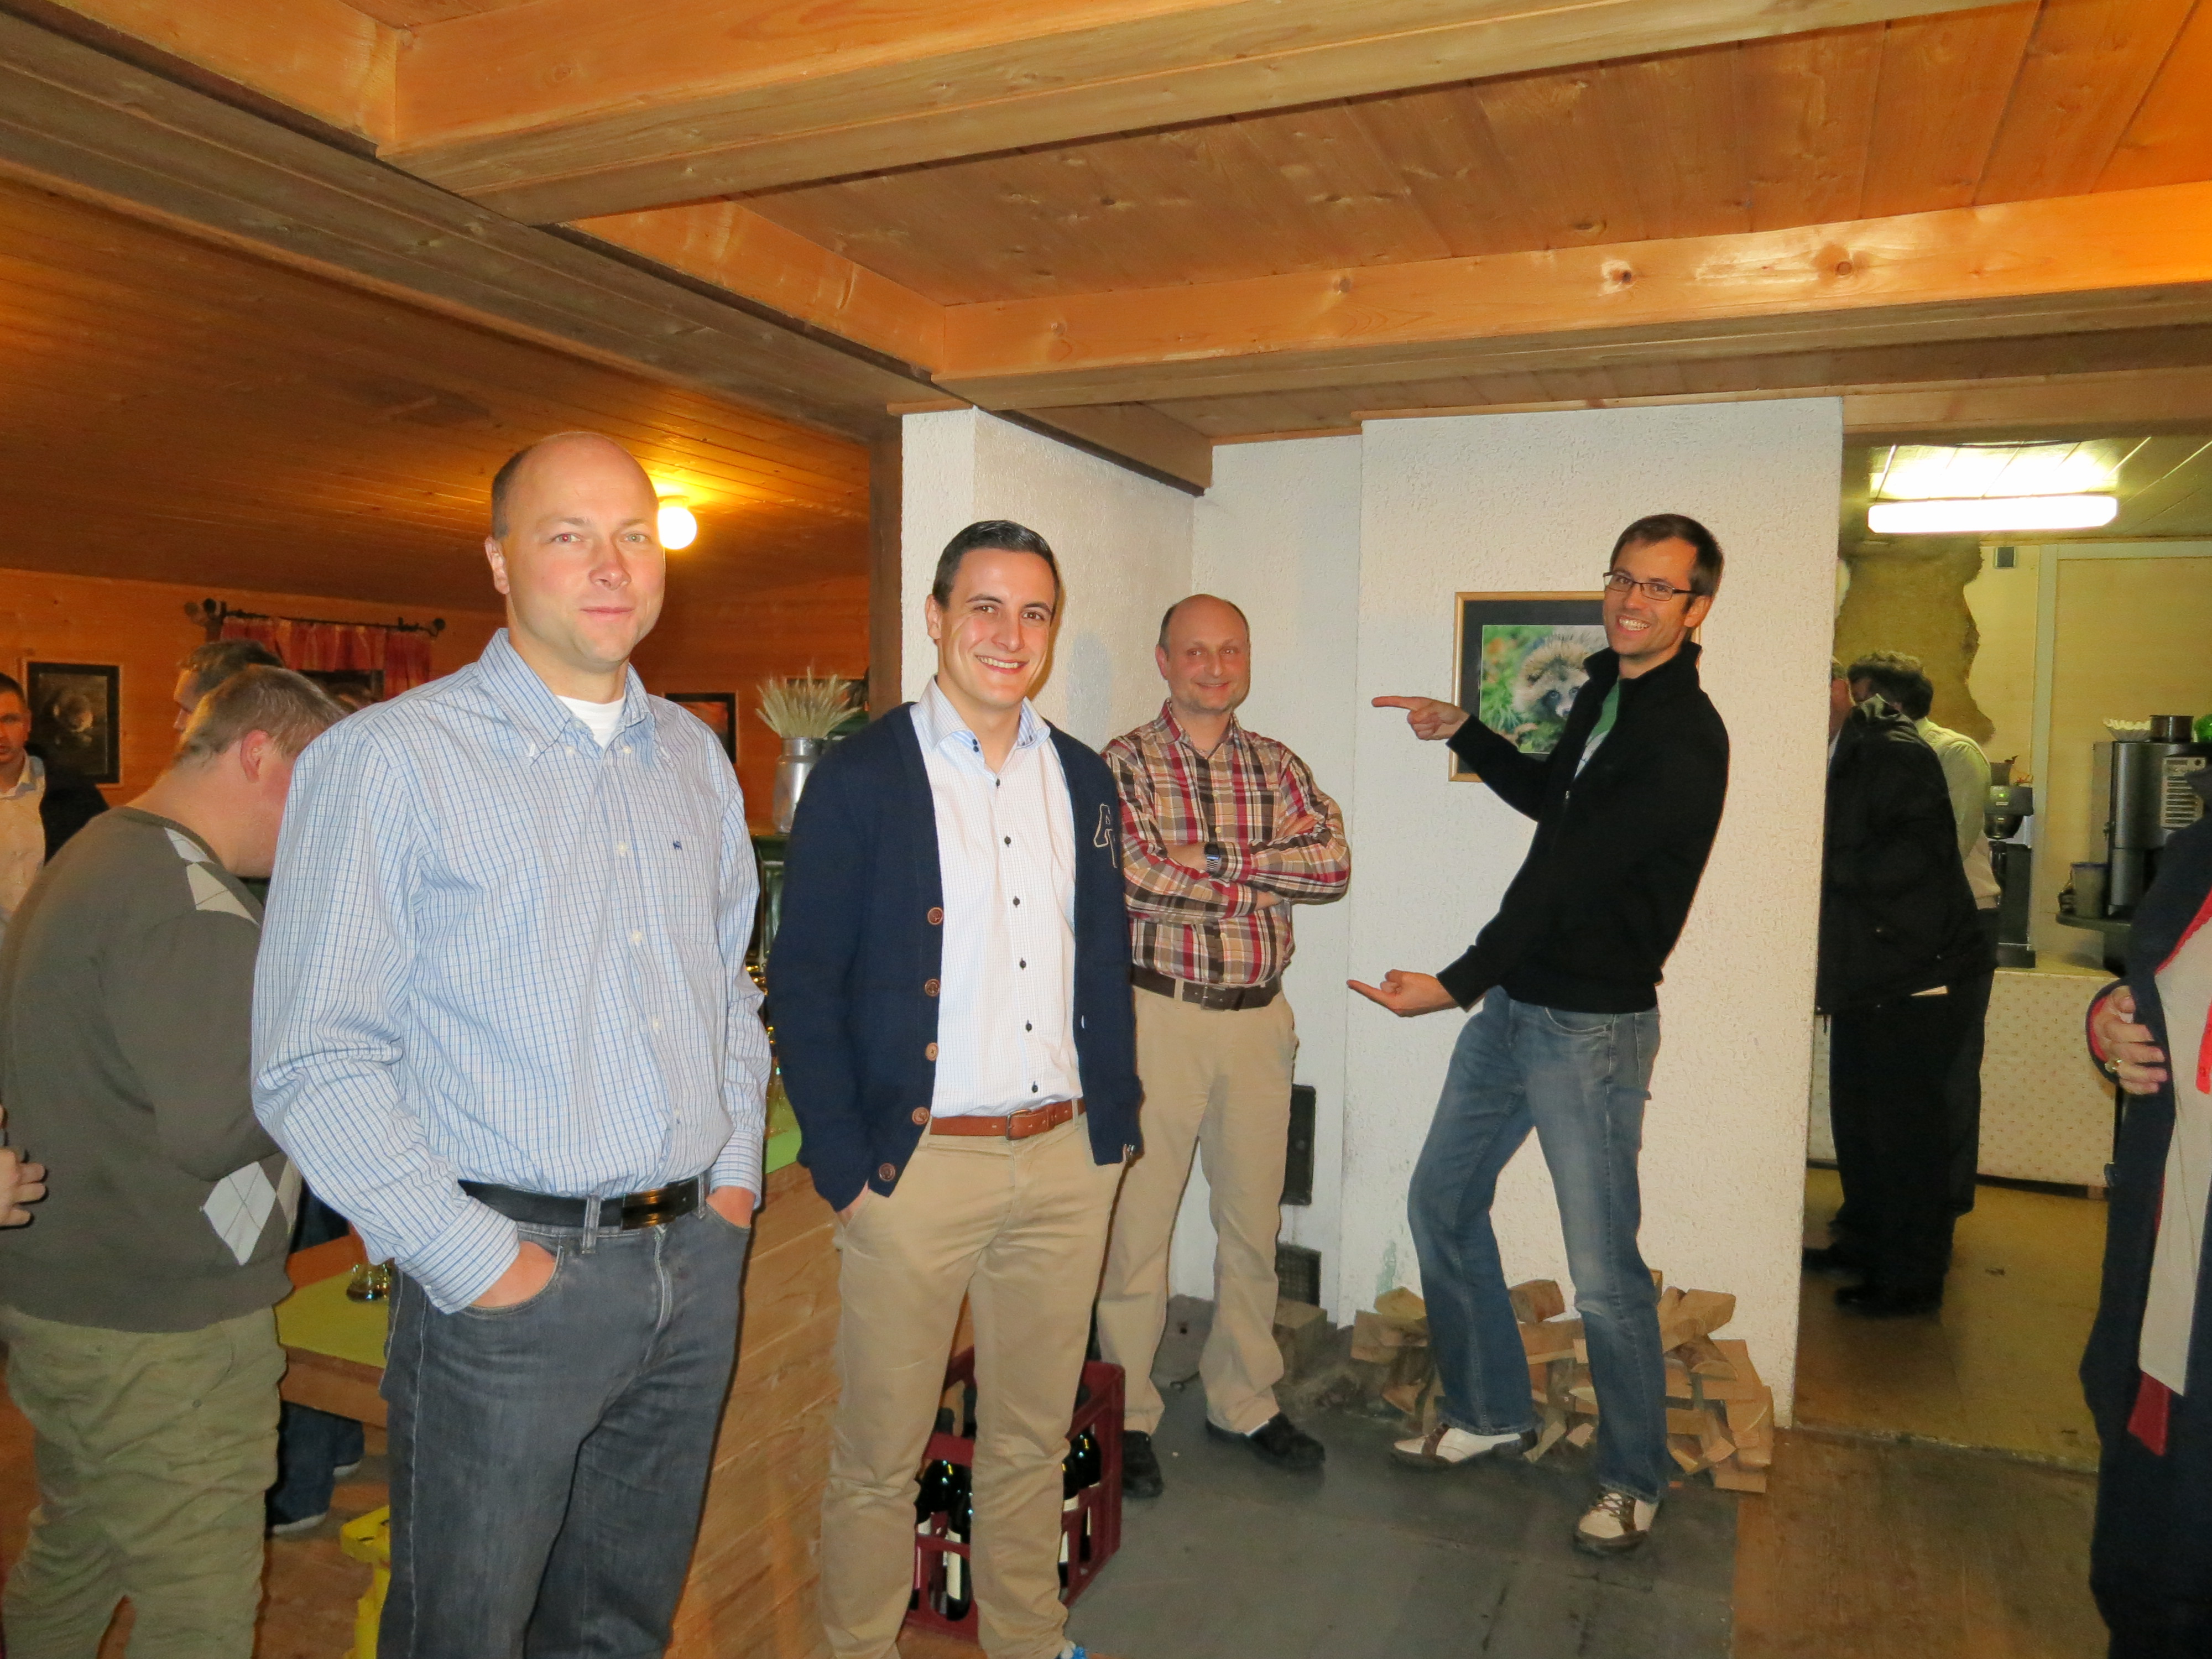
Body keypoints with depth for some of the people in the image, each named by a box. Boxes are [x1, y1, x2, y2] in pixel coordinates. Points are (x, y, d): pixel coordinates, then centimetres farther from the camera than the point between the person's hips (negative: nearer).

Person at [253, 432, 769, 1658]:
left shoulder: (694, 759, 9)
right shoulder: (389, 760, -10)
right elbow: (314, 1065, -13)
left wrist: (735, 1173, 8)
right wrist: (473, 1260, -15)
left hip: (696, 1262, 5)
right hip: (510, 1274, -5)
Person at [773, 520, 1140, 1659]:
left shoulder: (1084, 779, 9)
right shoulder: (859, 777, -6)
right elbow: (802, 985, -7)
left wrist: (1113, 1127, 9)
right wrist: (845, 1166, -11)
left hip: (1066, 1166, 5)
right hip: (917, 1165, -4)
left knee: (1034, 1442, 19)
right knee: (879, 1460, 10)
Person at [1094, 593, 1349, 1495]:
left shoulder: (1277, 766, 9)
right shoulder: (1125, 763, -4)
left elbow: (1334, 862, -6)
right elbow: (1140, 882, -19)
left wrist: (1214, 859, -16)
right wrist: (1273, 869, -9)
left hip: (1259, 1017, 4)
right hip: (1160, 1013, -4)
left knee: (1252, 1221, 13)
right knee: (1139, 1223, 3)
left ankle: (1243, 1401, 31)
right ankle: (1127, 1414, 20)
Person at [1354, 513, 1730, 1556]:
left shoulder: (1685, 738, -18)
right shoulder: (1605, 688, 11)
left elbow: (1568, 877, -23)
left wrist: (1455, 986, -23)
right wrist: (1463, 733, 17)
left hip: (1593, 1021, -9)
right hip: (1514, 1000, 9)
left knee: (1604, 1273, -2)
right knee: (1441, 1197, 14)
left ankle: (1634, 1480, 22)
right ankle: (1488, 1412, 33)